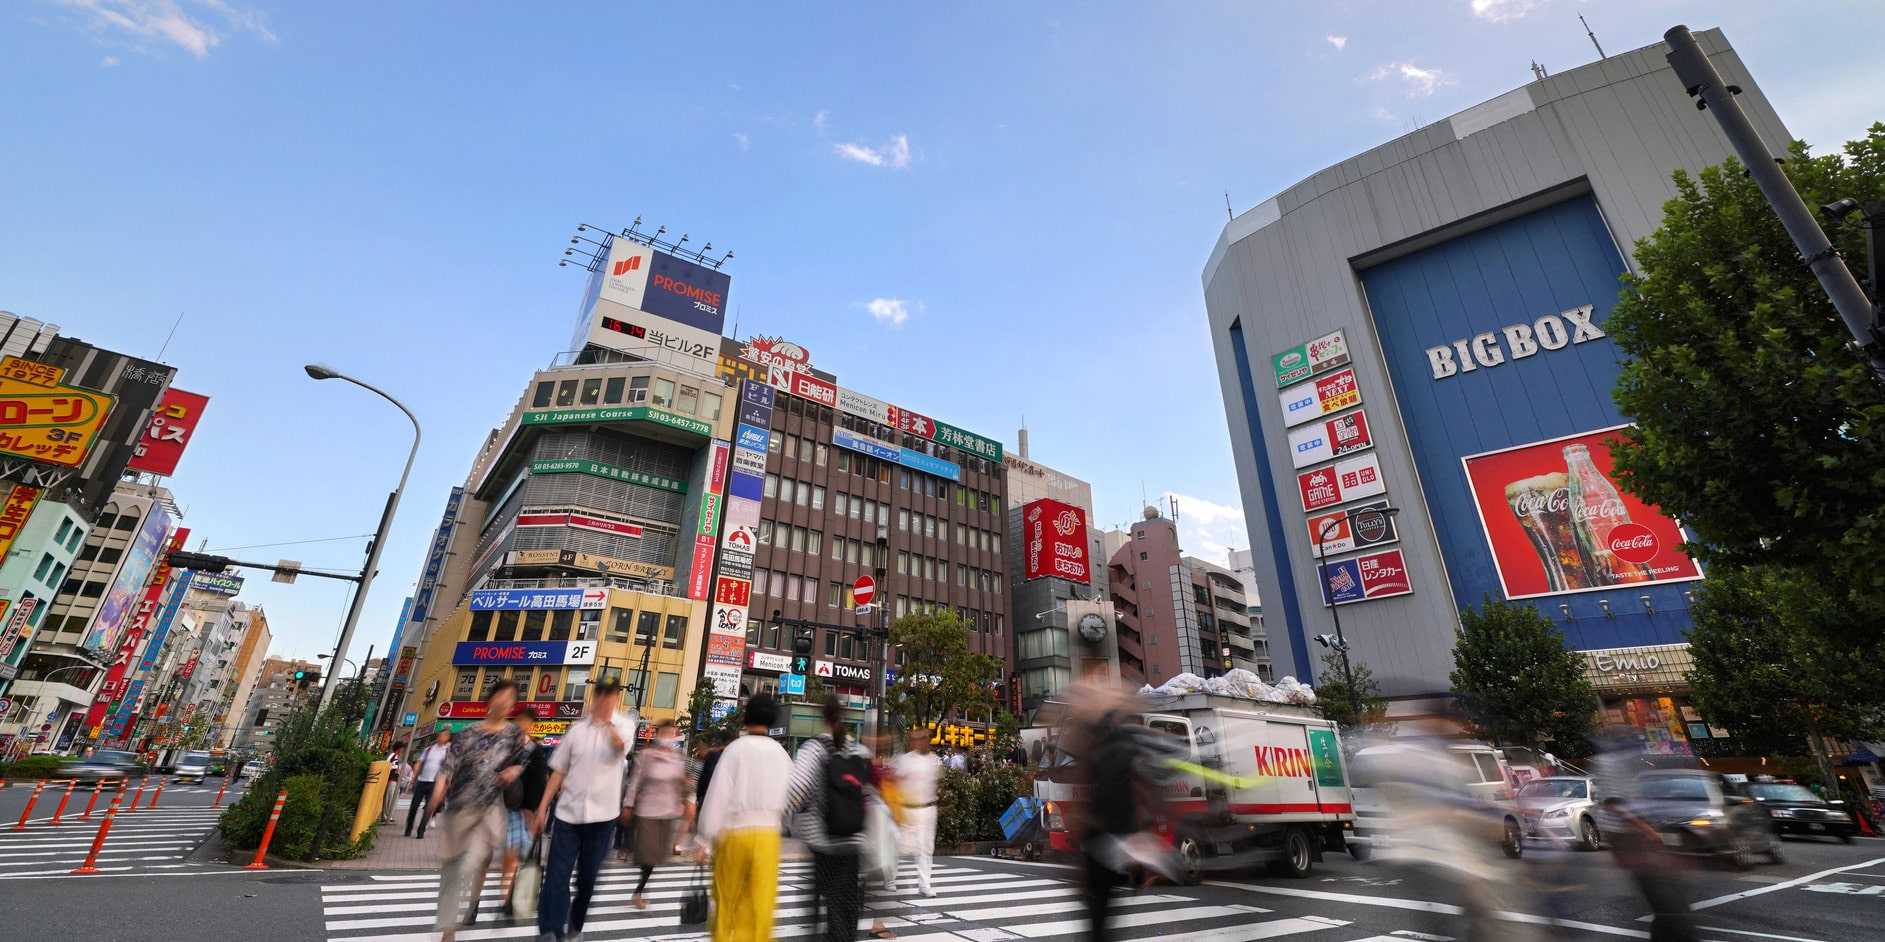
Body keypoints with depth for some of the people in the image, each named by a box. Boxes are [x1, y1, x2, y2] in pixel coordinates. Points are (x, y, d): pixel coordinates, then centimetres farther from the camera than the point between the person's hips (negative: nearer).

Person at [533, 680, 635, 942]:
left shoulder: (625, 726, -5)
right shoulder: (578, 727, 3)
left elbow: (620, 746, -29)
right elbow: (559, 770, 9)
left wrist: (606, 721, -42)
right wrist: (543, 806, 5)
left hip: (602, 814, -1)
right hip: (568, 811, 2)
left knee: (587, 876, 11)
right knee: (556, 873, -4)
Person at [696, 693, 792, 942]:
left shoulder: (736, 749, -7)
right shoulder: (782, 754, 3)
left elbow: (718, 794, -9)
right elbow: (787, 798, 4)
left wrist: (706, 839, -3)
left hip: (734, 833, -2)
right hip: (768, 835, 2)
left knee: (726, 901, 18)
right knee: (760, 904, 9)